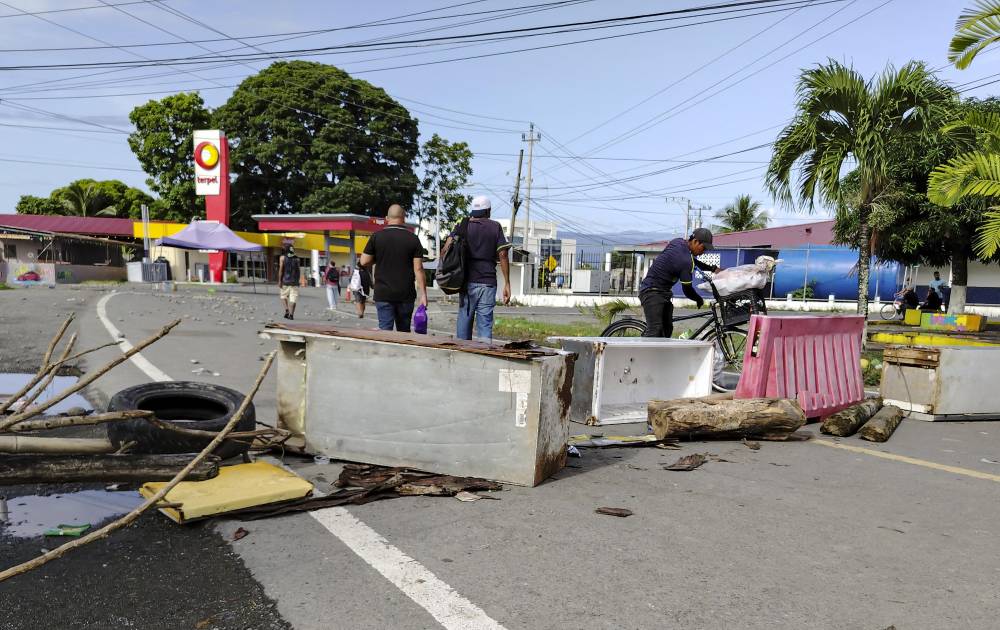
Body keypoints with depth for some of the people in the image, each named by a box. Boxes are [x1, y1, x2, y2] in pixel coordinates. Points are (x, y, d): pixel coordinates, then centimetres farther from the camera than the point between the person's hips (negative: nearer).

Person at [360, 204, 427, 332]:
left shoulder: (376, 237, -1)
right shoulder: (413, 239, -2)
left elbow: (364, 262, 0)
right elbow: (418, 269, -5)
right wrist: (423, 294, -3)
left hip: (383, 294, -1)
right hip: (406, 294, 1)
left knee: (385, 330, 0)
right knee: (404, 331, 13)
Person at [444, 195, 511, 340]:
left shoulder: (463, 226, 6)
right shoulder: (495, 227, 3)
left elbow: (446, 248, -7)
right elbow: (502, 255, -3)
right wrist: (507, 284, -2)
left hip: (467, 282, 1)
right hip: (488, 282, -1)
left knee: (464, 320, 10)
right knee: (485, 325, -1)